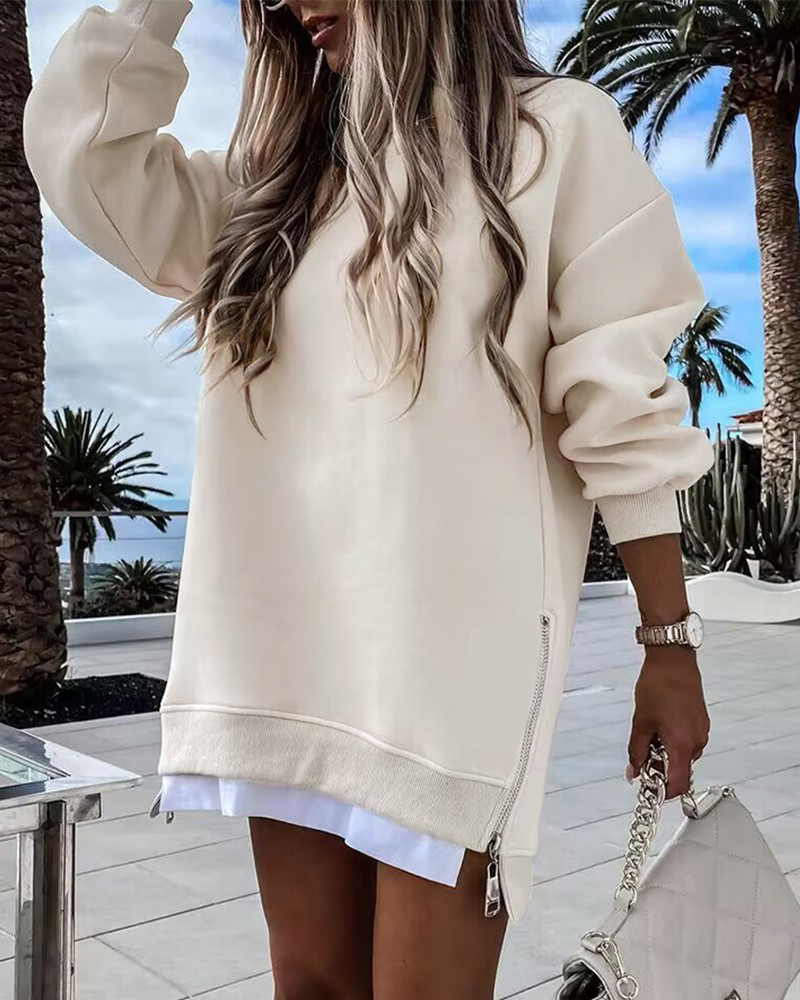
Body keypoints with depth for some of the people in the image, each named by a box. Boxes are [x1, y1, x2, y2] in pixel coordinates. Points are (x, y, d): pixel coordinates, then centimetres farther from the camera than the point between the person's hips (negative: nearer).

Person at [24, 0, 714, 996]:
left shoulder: (558, 133, 1)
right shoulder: (283, 170, 17)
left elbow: (622, 407, -3)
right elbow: (84, 163, 12)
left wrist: (670, 642, -4)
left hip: (455, 637, -4)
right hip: (289, 639, 5)